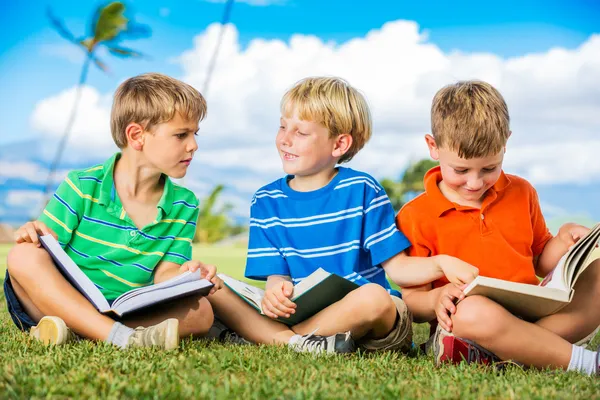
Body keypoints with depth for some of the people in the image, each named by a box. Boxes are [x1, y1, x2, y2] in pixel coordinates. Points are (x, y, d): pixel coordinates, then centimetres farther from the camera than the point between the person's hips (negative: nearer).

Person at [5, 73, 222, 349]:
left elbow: (163, 274, 2)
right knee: (24, 256, -30)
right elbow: (49, 250, -2)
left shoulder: (184, 206, 7)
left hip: (128, 313, 3)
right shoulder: (82, 187, -3)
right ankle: (122, 338, -42)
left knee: (201, 311, -21)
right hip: (62, 303, -2)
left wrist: (185, 275, -22)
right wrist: (35, 235, -25)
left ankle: (73, 332, -28)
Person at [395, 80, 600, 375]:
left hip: (535, 313, 5)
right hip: (457, 326, -4)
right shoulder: (415, 217, 0)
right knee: (470, 313, -40)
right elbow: (411, 300, 0)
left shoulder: (521, 193, 14)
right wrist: (436, 299, -22)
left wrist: (564, 240, 3)